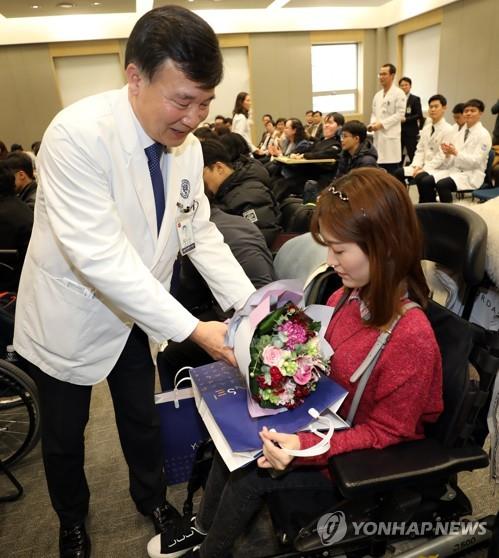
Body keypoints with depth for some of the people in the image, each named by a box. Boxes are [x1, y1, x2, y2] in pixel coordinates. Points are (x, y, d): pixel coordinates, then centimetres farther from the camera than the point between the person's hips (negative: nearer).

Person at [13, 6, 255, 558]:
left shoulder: (186, 145, -9)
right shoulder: (77, 133, -30)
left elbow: (200, 232, -4)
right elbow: (99, 254, -35)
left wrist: (250, 305, -16)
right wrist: (191, 329, -35)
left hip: (137, 312, 5)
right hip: (71, 317, -4)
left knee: (142, 417, 23)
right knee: (64, 434, 19)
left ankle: (151, 496, 53)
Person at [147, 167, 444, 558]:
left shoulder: (411, 336, -30)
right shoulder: (344, 298, -9)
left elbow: (385, 432, -20)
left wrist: (307, 447, -30)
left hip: (361, 464, -6)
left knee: (249, 475, -11)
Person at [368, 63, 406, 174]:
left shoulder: (399, 93, -4)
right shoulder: (378, 95, 16)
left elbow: (400, 114, -12)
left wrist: (382, 124, -16)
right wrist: (372, 124, -1)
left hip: (391, 136, -6)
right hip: (378, 136, 7)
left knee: (392, 172, -5)